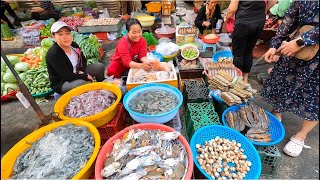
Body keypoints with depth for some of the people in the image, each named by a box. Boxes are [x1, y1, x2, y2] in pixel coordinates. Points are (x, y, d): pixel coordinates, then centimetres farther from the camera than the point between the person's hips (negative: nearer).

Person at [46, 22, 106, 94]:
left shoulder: (74, 45, -6)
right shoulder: (53, 54, -27)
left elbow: (83, 60, 8)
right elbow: (67, 76, -29)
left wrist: (81, 71, -11)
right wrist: (86, 76, -20)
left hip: (77, 74, 8)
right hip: (62, 83, -7)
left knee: (100, 66, 0)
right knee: (83, 83, -37)